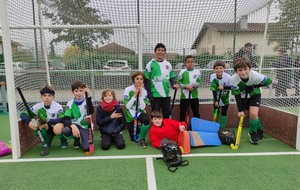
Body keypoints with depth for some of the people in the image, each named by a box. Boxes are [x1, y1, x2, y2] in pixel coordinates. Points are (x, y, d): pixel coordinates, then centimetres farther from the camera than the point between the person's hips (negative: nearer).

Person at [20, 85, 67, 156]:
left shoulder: (57, 106, -18)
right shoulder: (38, 106, -10)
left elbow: (62, 119, -29)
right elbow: (23, 115, -15)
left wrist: (47, 120, -37)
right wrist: (31, 123, -35)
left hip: (57, 129, -4)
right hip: (47, 129, 4)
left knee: (58, 128, -38)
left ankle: (63, 140, -2)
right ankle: (47, 145, -2)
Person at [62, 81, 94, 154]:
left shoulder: (87, 101, -6)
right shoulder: (70, 103, -5)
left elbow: (91, 112, -27)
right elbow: (65, 119, -13)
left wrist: (88, 96, -34)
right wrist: (72, 126, -35)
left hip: (86, 126, -1)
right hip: (75, 125, 1)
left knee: (87, 148, -20)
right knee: (66, 131, -33)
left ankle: (83, 137, 16)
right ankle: (77, 138, 2)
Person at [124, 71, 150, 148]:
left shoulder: (144, 91, -7)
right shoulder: (128, 90, -12)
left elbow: (143, 108, -14)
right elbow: (127, 106, -16)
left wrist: (140, 95, -21)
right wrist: (135, 95, -22)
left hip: (140, 113, 1)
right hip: (130, 116, -1)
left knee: (146, 120, -37)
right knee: (134, 139, 3)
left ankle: (141, 138, -11)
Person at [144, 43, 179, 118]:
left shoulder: (168, 64, 10)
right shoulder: (150, 64, -2)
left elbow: (172, 77, 15)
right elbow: (147, 80, -4)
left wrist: (174, 84, -7)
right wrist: (149, 94, -10)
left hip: (166, 94, 4)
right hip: (155, 95, -4)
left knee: (167, 114, 12)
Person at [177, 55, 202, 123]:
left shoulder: (197, 71, 3)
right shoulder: (182, 71, 0)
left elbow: (199, 83, 0)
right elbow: (179, 83, -2)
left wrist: (193, 85, -19)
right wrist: (186, 86, -18)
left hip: (194, 96, 0)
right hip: (184, 95, 0)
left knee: (196, 112, 9)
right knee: (182, 112, 8)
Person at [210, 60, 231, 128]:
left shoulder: (228, 77, -23)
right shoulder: (212, 76, -18)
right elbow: (213, 90, -15)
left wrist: (224, 87, -28)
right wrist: (216, 100, -17)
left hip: (225, 98, -1)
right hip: (216, 98, 2)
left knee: (224, 113, 7)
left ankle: (222, 128, 22)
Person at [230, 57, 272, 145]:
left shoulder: (255, 76, -35)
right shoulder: (233, 79, -33)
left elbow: (269, 81, -16)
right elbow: (237, 95, -24)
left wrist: (253, 86, -25)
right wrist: (240, 110, -25)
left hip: (254, 94, -1)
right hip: (242, 96, 1)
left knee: (254, 113, -17)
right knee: (253, 114, 8)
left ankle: (253, 133, 8)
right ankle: (259, 131, 36)